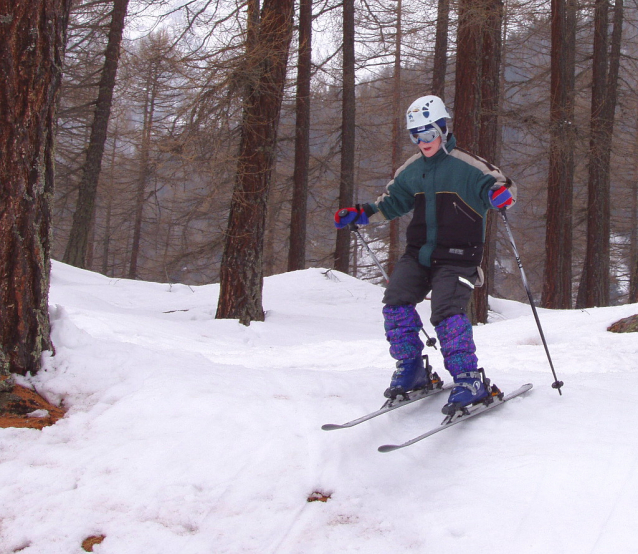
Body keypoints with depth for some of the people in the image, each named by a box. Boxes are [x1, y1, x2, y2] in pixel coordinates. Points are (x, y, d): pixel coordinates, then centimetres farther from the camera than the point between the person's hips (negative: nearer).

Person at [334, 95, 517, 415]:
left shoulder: (465, 165, -6)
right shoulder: (411, 170, 13)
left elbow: (498, 184, -9)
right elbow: (392, 201, 25)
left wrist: (501, 194, -33)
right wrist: (360, 214, 13)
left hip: (456, 258, -6)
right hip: (418, 253, 6)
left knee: (447, 312, -22)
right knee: (396, 301, -12)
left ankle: (469, 381, -14)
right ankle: (410, 369, 2)